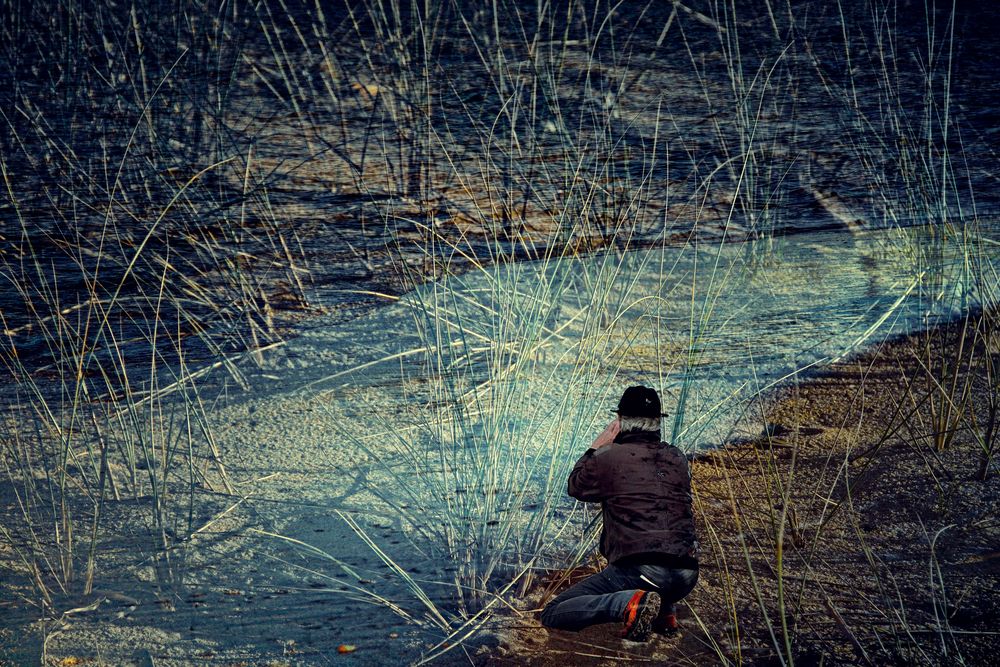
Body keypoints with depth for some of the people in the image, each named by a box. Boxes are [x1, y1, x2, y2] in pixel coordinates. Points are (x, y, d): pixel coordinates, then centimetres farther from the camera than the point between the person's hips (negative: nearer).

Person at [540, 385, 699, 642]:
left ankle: (631, 602, -20)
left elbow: (576, 488, 19)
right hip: (686, 577, 6)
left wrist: (596, 447, 31)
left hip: (637, 571, -6)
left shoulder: (608, 458, 0)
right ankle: (665, 609, 18)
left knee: (552, 614, 2)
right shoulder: (678, 459, 14)